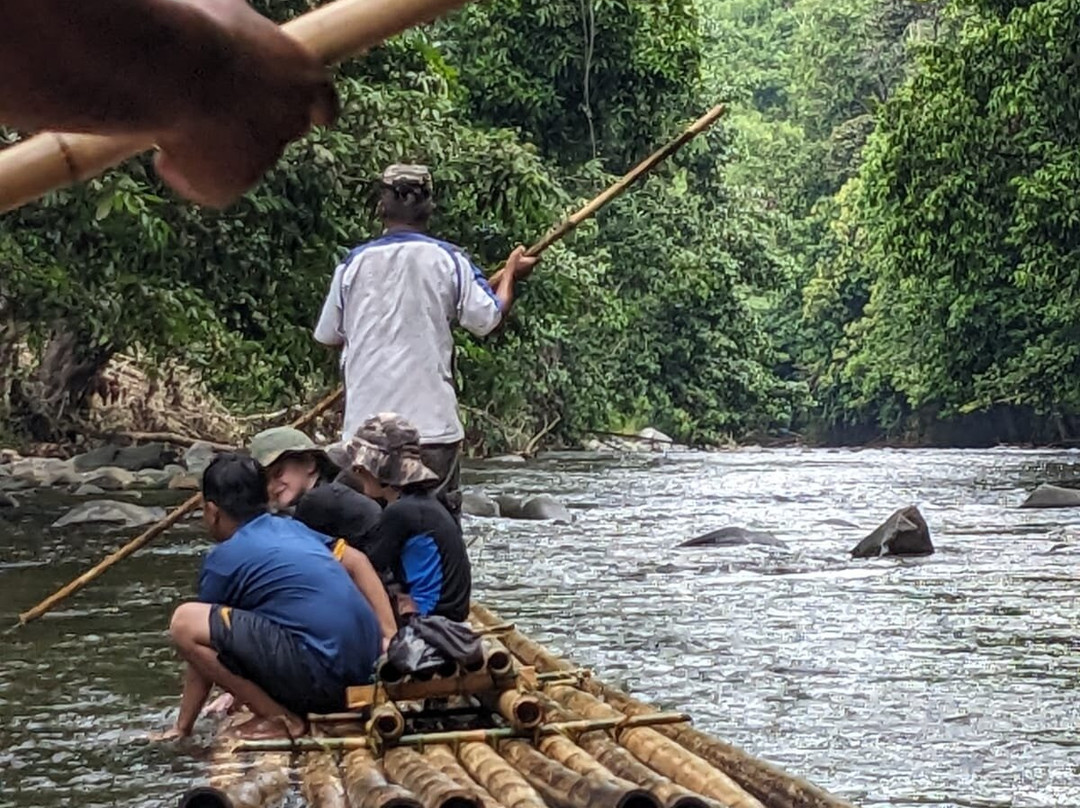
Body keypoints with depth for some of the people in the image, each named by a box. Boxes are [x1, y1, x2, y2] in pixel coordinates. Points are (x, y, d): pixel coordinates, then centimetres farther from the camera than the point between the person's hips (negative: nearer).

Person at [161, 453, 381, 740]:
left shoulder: (224, 559, 2)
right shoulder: (292, 528, 19)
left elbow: (205, 652, 9)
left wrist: (181, 729, 19)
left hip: (320, 676, -9)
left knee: (185, 622, -7)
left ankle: (278, 717, -4)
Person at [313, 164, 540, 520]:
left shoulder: (353, 263, 5)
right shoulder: (447, 260, -1)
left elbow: (328, 337, 14)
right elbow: (488, 319, -2)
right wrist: (510, 274, 15)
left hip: (364, 424, 2)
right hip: (431, 422, -2)